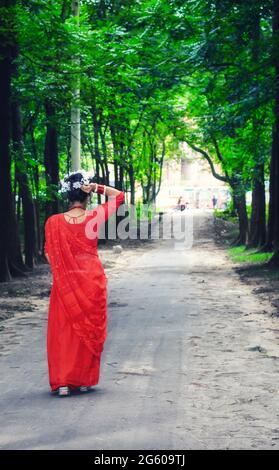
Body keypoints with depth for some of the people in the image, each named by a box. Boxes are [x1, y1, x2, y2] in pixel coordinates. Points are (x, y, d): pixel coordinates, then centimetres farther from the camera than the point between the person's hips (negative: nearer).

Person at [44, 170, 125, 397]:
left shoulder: (54, 222, -8)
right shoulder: (95, 217, -8)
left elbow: (49, 255, 0)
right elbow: (119, 195, 5)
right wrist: (98, 187, -6)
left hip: (65, 283, 0)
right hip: (93, 280, 0)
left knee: (64, 330, 8)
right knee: (90, 330, 12)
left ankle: (63, 382, 4)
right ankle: (84, 380, 18)